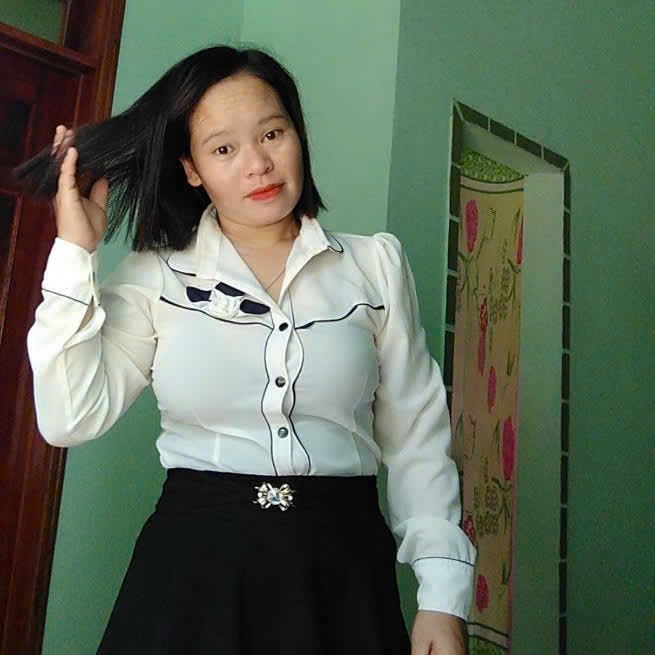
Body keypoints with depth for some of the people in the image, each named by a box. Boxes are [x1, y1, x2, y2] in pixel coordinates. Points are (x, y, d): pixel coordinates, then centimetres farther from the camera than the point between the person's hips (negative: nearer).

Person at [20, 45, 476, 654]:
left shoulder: (377, 264, 2)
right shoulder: (154, 277, 1)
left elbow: (416, 441, 2)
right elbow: (71, 418, -9)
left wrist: (443, 594, -5)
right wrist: (75, 253, -9)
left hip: (342, 564, 1)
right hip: (192, 561, 0)